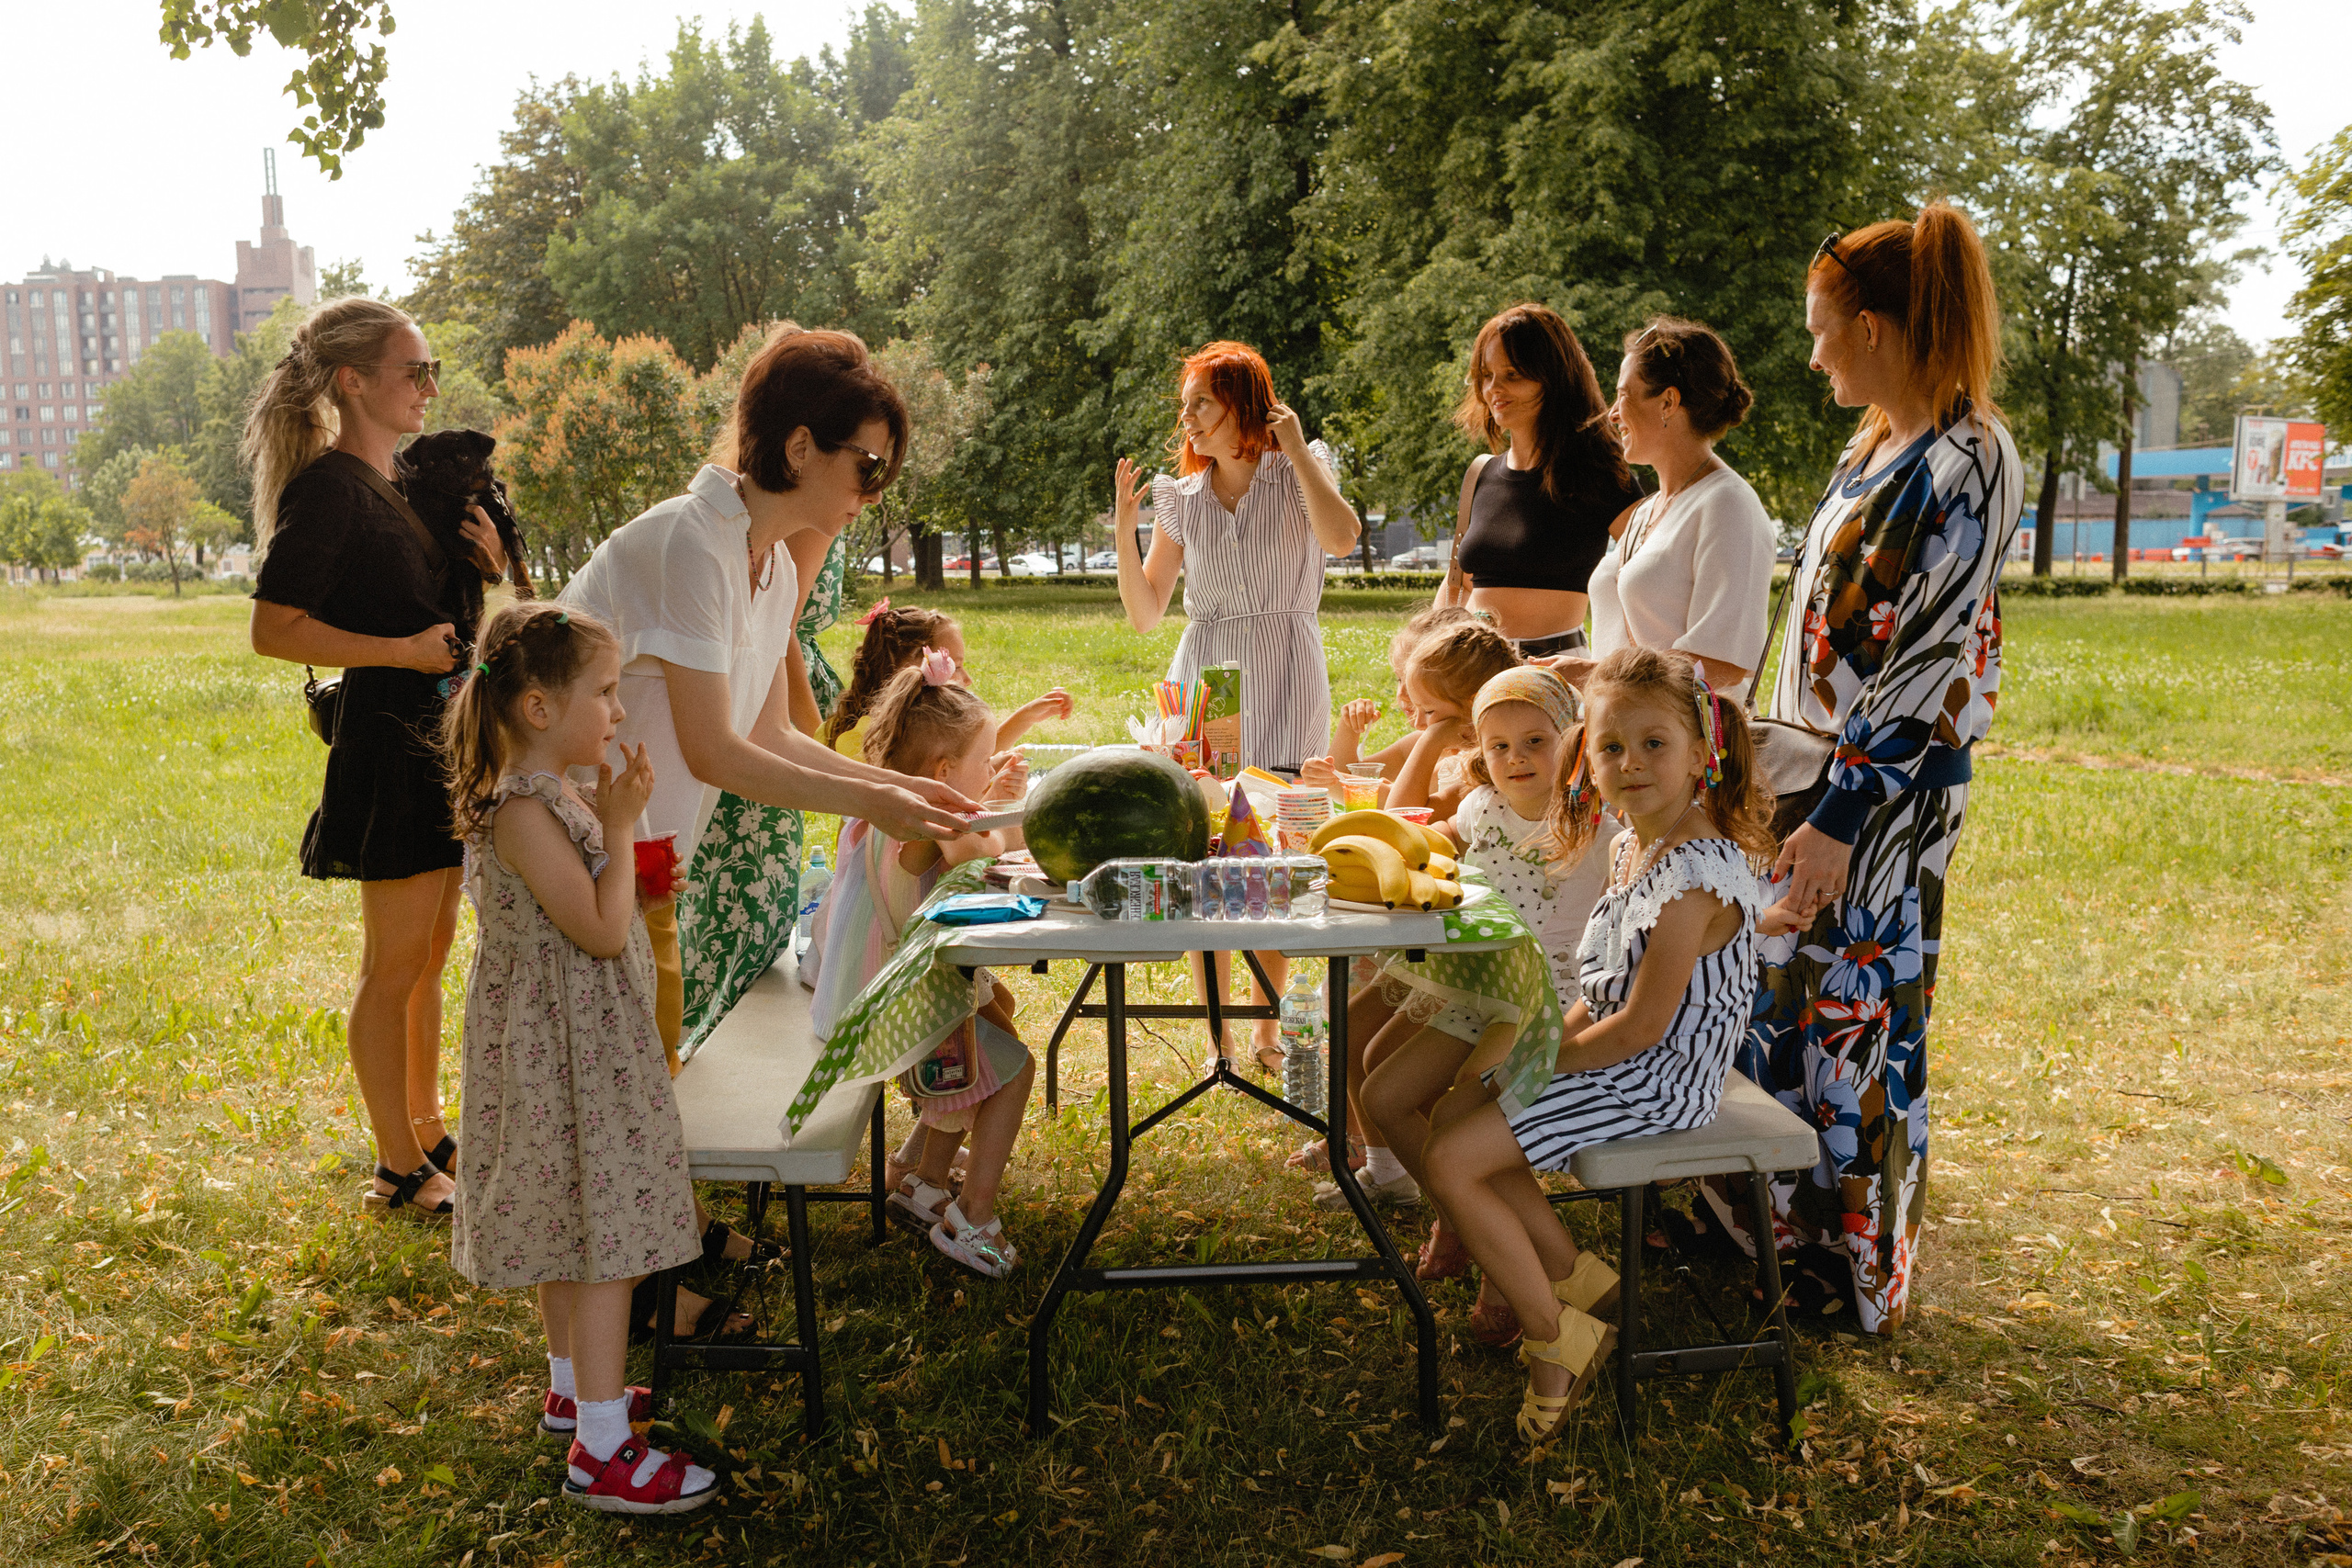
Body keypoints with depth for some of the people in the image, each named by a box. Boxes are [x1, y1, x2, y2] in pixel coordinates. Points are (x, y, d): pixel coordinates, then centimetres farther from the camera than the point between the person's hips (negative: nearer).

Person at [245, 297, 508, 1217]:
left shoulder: (403, 482, 14)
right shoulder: (328, 488, -13)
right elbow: (274, 629, -17)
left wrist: (485, 563, 4)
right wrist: (404, 649, -20)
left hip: (441, 737, 9)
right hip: (387, 738, -9)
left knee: (429, 958, 17)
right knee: (395, 967, -1)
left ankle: (427, 1134, 29)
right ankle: (399, 1171, 10)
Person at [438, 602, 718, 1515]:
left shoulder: (556, 795, 8)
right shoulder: (525, 812, -24)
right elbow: (602, 931, -25)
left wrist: (611, 812, 10)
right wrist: (620, 825, -19)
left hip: (577, 1047, 11)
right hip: (566, 1054, -11)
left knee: (570, 1234, 22)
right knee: (605, 1243, -5)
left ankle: (573, 1388, 39)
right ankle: (600, 1453, 3)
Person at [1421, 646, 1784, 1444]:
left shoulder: (1696, 876, -25)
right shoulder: (1629, 846, 6)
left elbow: (1642, 1026, -24)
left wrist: (1549, 1059, -11)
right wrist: (1557, 1034, 2)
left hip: (1660, 1078, -10)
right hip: (1621, 1054, 10)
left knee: (1452, 1164, -12)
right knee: (1454, 1111, 11)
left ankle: (1557, 1339, 3)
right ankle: (1576, 1280, 15)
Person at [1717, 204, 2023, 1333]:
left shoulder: (1963, 468, -19)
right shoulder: (1876, 444, 8)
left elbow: (1935, 673, -21)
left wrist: (1839, 821, -21)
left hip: (1881, 796, -8)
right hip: (1810, 772, 9)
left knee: (1856, 1015, 4)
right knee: (1781, 992, 16)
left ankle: (1858, 1268, 22)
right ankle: (1777, 1213, 33)